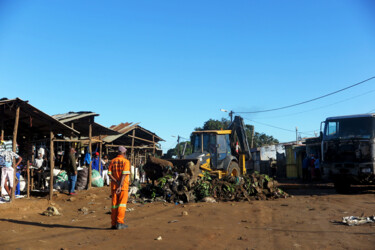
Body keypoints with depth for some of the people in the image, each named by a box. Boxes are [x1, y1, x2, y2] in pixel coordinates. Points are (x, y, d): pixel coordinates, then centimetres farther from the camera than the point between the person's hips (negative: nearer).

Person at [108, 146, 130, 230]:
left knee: (114, 205, 9)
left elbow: (109, 174, -2)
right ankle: (120, 223, -6)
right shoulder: (126, 161, -5)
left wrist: (117, 182, -9)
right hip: (123, 186, -4)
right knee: (122, 204, 0)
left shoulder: (112, 161, 8)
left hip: (114, 185, 4)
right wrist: (120, 186, -19)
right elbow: (124, 175, -16)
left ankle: (114, 224, 11)